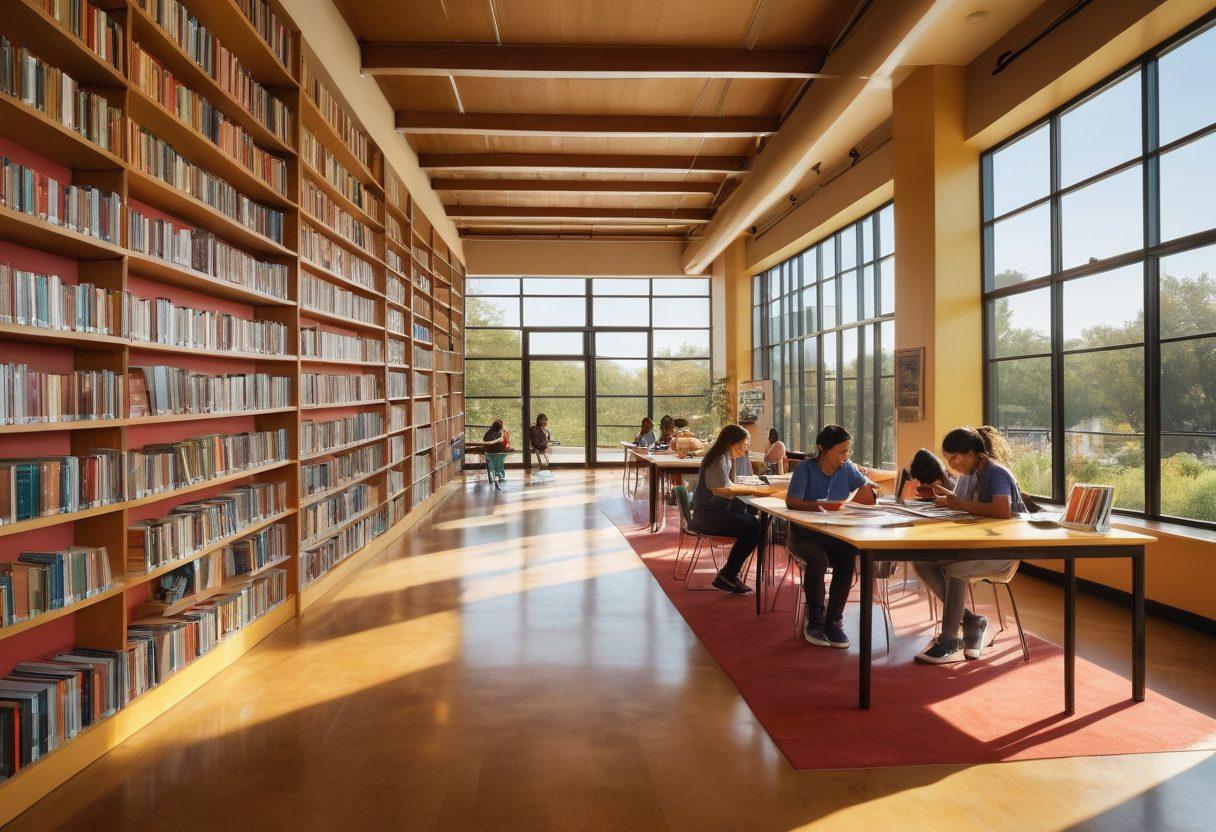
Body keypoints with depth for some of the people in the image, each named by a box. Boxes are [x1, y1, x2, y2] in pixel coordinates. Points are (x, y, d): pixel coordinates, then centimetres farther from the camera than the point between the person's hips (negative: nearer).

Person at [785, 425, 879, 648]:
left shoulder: (847, 468, 4)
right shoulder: (805, 468, -8)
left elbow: (867, 487, 16)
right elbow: (791, 501, -18)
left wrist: (869, 490, -9)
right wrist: (814, 505, -37)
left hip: (836, 534, 3)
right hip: (805, 534, -3)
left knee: (847, 560, -28)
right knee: (818, 559, -33)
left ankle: (833, 621, -11)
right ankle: (815, 621, -12)